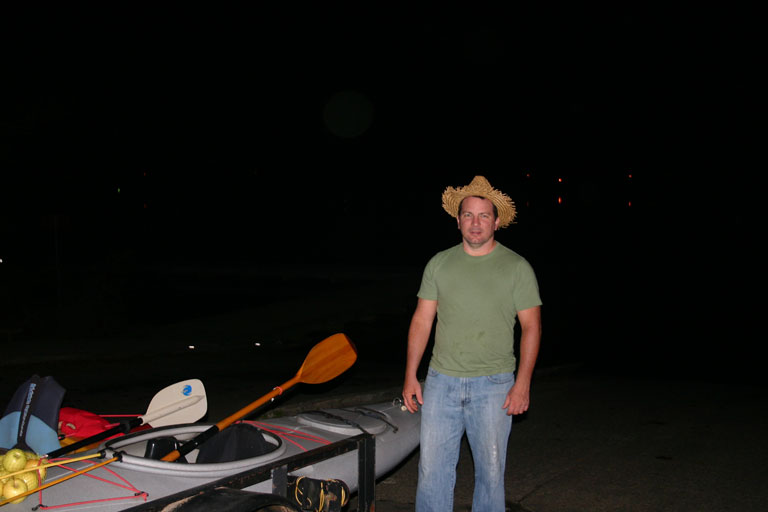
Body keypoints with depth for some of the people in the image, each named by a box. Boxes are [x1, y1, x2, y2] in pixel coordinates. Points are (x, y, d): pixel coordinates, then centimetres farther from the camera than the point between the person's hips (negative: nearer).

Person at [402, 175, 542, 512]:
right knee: (432, 468, 4)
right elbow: (421, 321, 9)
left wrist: (523, 383, -9)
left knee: (491, 469, 5)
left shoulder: (517, 267, 0)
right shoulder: (439, 264, 7)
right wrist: (410, 377, 5)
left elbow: (531, 326, -2)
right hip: (441, 381, 2)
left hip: (493, 383, -2)